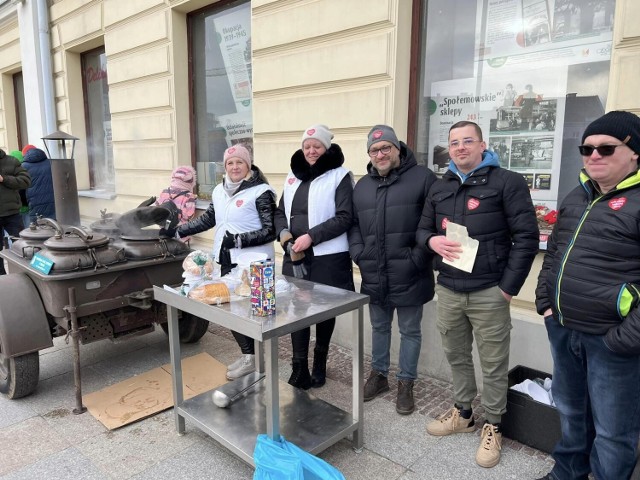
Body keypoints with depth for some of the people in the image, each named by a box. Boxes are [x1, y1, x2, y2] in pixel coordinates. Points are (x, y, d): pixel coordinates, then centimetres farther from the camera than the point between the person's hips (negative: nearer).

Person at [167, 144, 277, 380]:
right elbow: (208, 219, 21)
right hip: (228, 261, 7)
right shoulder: (220, 190, 10)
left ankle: (252, 358, 17)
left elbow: (270, 231, -14)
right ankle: (248, 354, 28)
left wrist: (238, 239, -21)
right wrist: (177, 231, 17)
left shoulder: (260, 192, -11)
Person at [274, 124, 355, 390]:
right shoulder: (294, 176, 13)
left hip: (327, 257, -4)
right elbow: (280, 212, 15)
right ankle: (300, 368, 14)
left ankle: (320, 363, 30)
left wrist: (311, 236, -18)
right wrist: (284, 234, -5)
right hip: (295, 256, 5)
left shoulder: (340, 176, -4)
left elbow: (344, 218, -12)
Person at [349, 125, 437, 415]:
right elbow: (353, 224, 15)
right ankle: (378, 374, 38)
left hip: (409, 277, -5)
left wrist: (418, 258, -15)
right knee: (379, 327, 20)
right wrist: (359, 254, 1)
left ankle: (406, 383, 27)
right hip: (374, 276, 5)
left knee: (410, 331, 10)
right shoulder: (362, 185, 12)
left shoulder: (422, 178, -7)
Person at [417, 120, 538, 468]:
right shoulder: (440, 188, 12)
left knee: (493, 365, 8)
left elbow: (527, 237, -9)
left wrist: (508, 288, -12)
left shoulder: (508, 182, -6)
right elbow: (422, 229, 17)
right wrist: (432, 240, -8)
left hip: (489, 293, -5)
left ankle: (493, 427, 26)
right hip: (448, 290, 5)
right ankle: (463, 413, 37)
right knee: (456, 356, 18)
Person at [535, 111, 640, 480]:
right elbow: (554, 252, 20)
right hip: (563, 329, 7)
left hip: (609, 340, -7)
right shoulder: (577, 197, 10)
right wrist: (545, 301, 11)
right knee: (571, 411, 24)